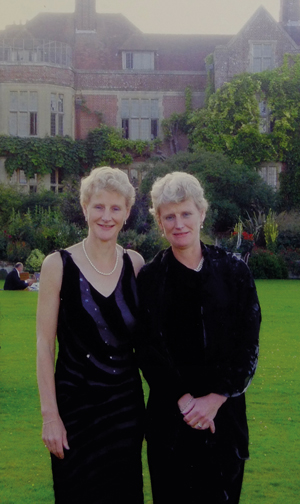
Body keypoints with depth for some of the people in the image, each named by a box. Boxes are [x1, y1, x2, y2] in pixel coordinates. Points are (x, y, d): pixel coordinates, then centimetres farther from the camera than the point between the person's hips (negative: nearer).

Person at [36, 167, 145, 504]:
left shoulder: (135, 264, 3)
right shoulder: (58, 265, -8)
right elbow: (45, 344, -7)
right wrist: (50, 414, -11)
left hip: (127, 402, 3)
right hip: (76, 401, -3)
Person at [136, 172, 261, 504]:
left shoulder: (234, 272, 1)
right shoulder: (150, 278, 0)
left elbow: (248, 346, -1)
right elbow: (148, 349, -2)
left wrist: (214, 399, -11)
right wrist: (184, 399, -13)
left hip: (224, 410, 1)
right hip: (170, 411, 0)